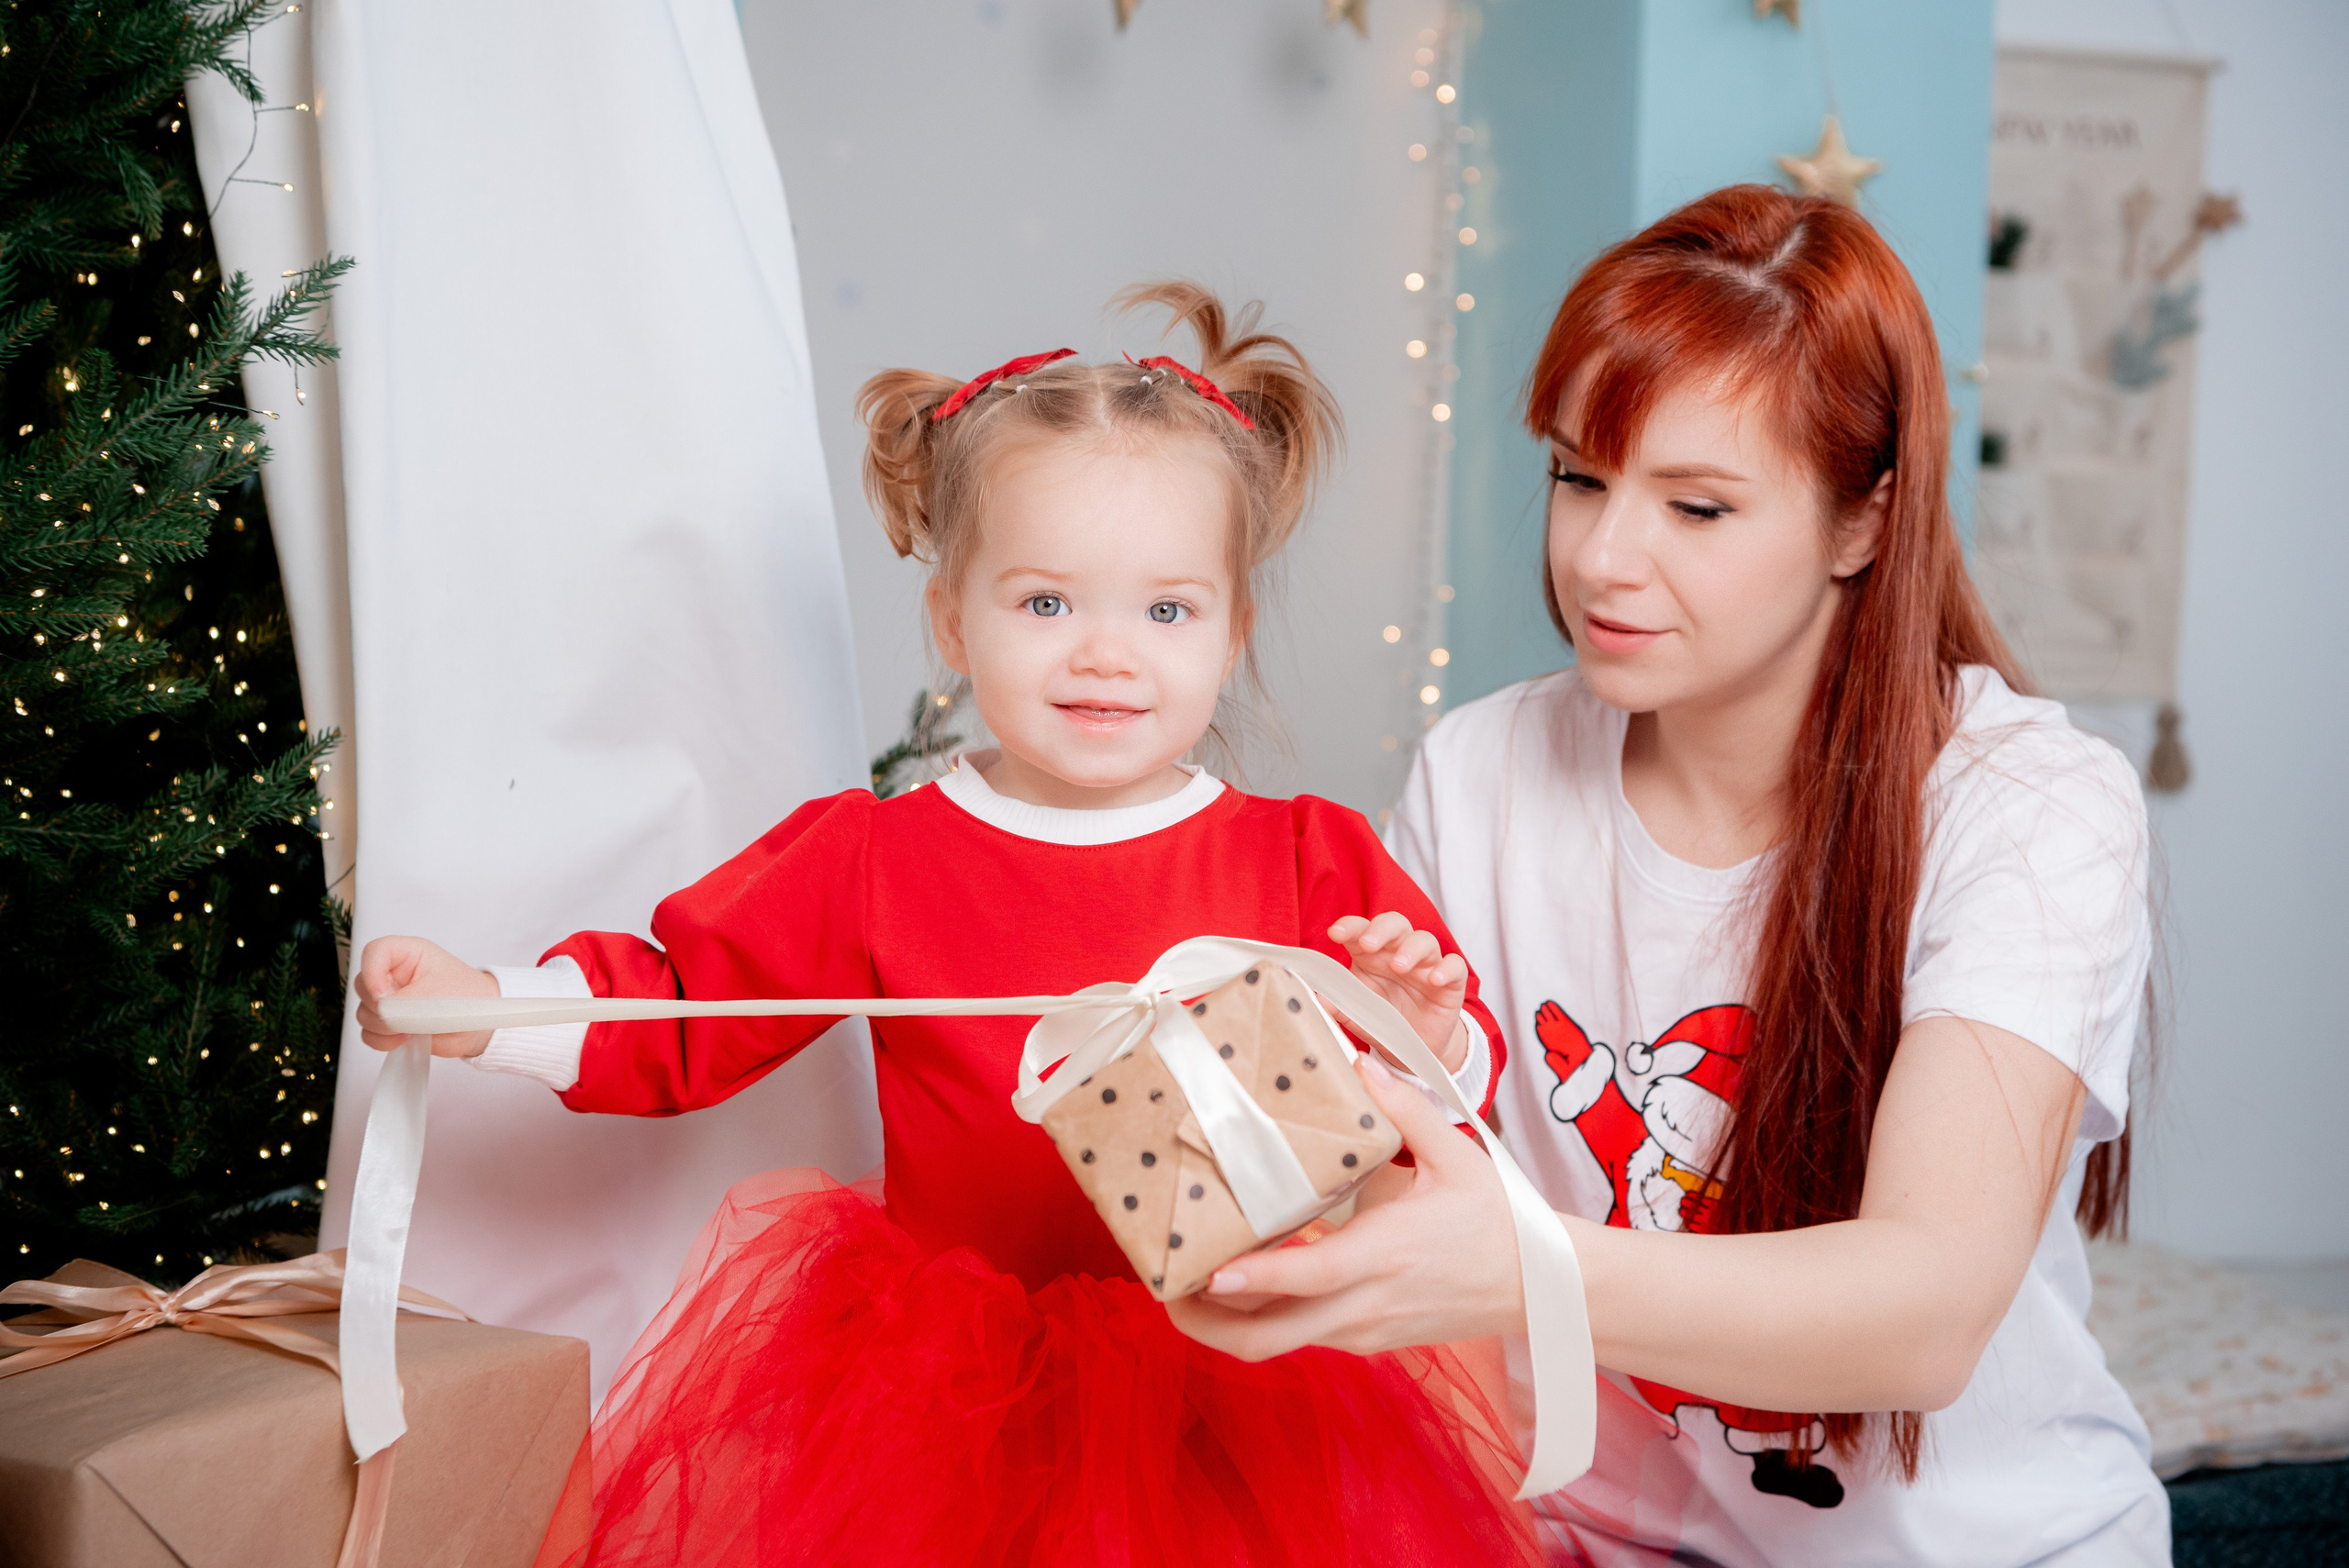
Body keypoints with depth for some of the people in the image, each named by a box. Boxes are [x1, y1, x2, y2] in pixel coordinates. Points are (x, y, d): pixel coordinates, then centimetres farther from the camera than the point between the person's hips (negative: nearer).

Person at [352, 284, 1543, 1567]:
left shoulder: (1315, 868, -2)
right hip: (940, 1388, 0)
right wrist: (477, 1010, -8)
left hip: (1230, 1389, 0)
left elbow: (1454, 1108, 0)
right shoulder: (875, 861, 0)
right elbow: (675, 1014, 6)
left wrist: (1422, 1041, -22)